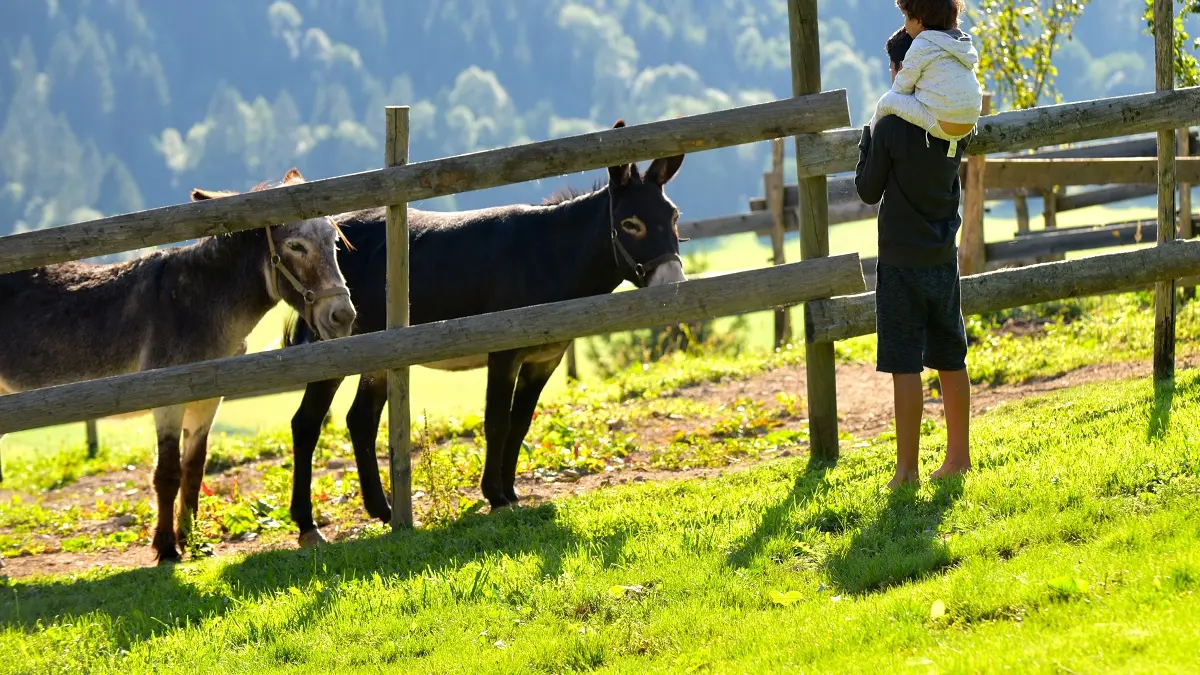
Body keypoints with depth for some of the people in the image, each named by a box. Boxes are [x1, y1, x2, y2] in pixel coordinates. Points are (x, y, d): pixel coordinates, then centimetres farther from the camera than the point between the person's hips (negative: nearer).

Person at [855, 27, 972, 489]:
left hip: (902, 262, -6)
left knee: (905, 366, -5)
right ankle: (958, 455, 24)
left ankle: (907, 469, -6)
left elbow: (869, 191, -6)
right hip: (944, 259, 6)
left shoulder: (891, 127, -15)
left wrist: (867, 139, 8)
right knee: (950, 360, 15)